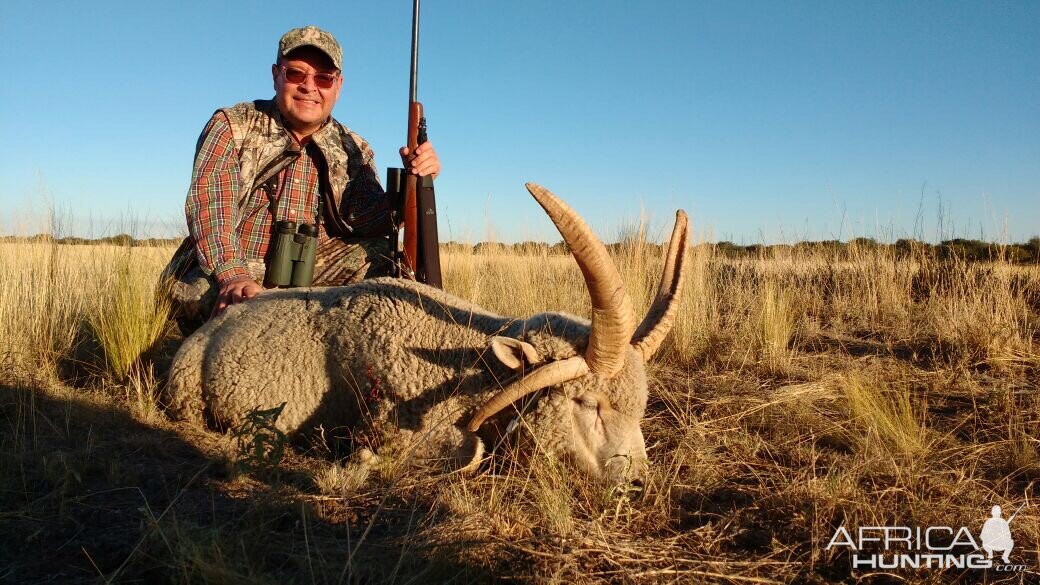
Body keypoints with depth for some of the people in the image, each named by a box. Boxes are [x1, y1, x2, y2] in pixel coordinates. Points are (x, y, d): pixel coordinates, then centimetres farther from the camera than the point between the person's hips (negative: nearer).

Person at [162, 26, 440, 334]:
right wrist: (232, 274, -36)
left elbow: (369, 224, -5)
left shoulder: (352, 150, 8)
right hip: (215, 278, -3)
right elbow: (209, 197, -18)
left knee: (380, 254, -18)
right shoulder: (232, 126, 0)